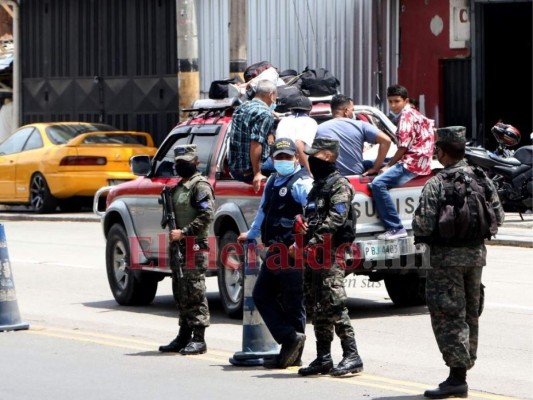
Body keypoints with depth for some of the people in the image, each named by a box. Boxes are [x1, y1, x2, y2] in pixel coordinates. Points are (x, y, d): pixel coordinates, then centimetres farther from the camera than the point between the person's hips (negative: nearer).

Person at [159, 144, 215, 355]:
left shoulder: (200, 185, -8)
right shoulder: (179, 187, 21)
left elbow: (207, 215, -18)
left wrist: (184, 232, -20)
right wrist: (172, 231, 10)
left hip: (194, 247, -9)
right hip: (178, 247, 9)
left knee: (195, 294, -8)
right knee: (181, 294, 12)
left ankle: (198, 340, -7)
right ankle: (184, 336, 18)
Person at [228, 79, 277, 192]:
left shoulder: (241, 109, 16)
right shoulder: (265, 113, -13)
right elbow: (256, 144, -22)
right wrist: (257, 173, -23)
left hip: (234, 169, 9)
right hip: (250, 171, -9)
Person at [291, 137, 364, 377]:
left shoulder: (339, 185, -7)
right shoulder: (317, 186, 22)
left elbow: (336, 218, -18)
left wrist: (315, 240, -23)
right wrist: (300, 243, 7)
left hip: (330, 254, -10)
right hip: (313, 255, 10)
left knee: (334, 306, -14)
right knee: (315, 308, 10)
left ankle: (351, 356, -14)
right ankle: (323, 359, 15)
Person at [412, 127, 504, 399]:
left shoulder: (435, 185, -15)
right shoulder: (482, 180, 3)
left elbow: (423, 225, -19)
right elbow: (498, 217, 7)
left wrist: (420, 236, 3)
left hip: (446, 256, -6)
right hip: (476, 253, 6)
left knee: (448, 316, -3)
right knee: (470, 314, 15)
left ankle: (457, 378, -8)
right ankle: (465, 366, 22)